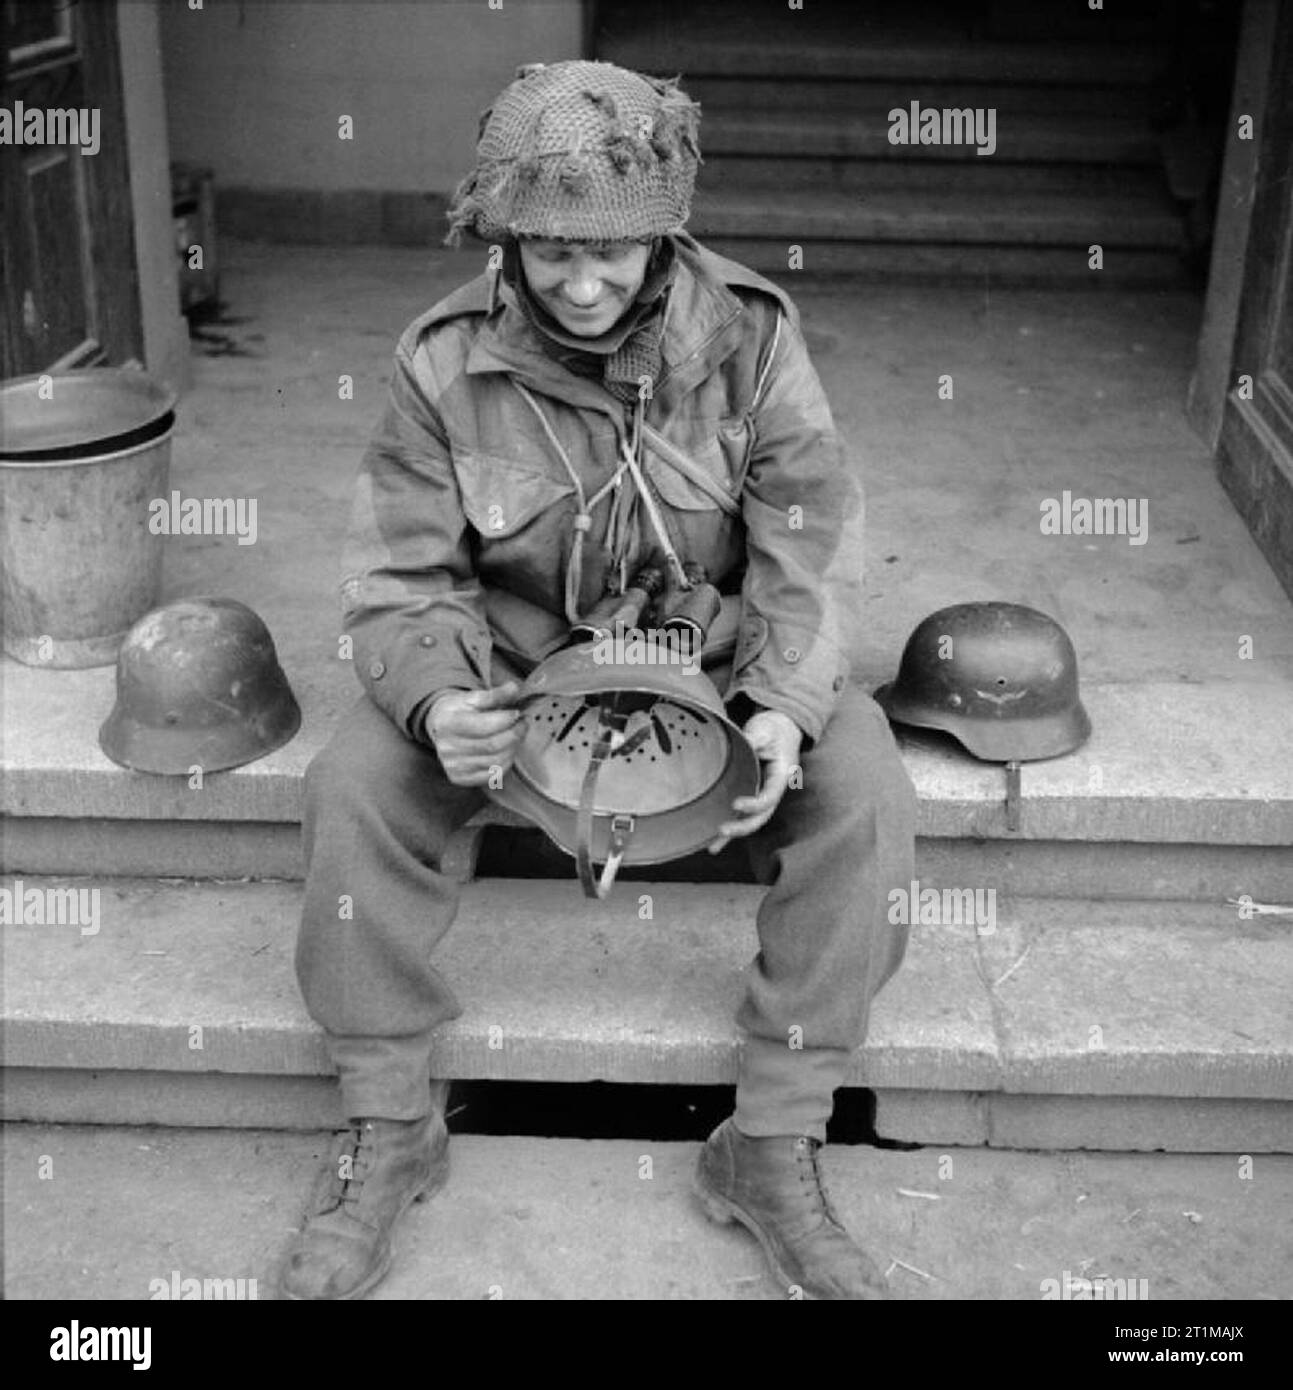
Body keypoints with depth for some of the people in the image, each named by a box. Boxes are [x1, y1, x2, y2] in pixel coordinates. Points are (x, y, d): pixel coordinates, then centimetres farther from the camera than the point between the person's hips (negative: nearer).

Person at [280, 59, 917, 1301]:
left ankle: (774, 1151, -9)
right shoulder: (444, 362, -14)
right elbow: (402, 577, -10)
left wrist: (786, 708, -30)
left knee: (863, 795, -25)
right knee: (353, 789, -24)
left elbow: (811, 553, -11)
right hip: (512, 656, 0)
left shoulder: (749, 339, -14)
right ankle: (387, 1130, -3)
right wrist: (437, 699, -33)